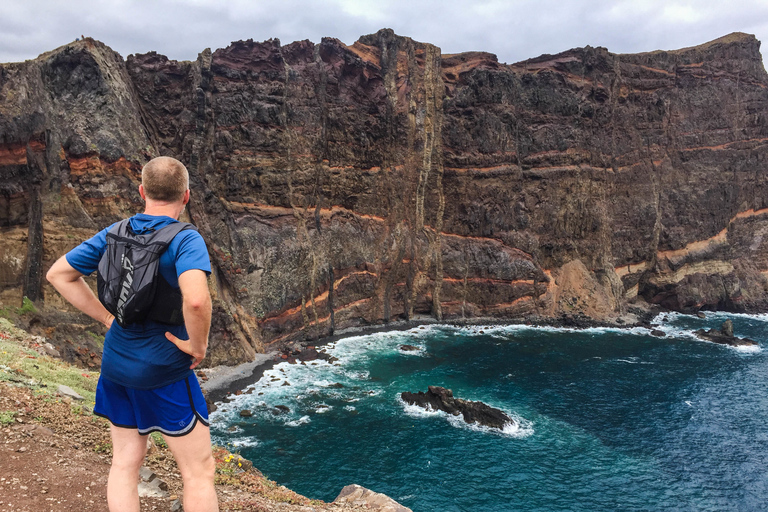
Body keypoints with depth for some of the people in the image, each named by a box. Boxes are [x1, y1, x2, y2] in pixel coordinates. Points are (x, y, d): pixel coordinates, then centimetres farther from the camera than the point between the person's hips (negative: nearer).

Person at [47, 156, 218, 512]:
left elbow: (58, 274, 10)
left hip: (116, 362, 7)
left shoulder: (114, 234, 2)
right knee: (199, 471, 6)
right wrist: (198, 345, -19)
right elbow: (195, 299, -37)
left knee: (125, 462, 18)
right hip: (164, 370, -7)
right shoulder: (185, 240, -19)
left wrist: (107, 318, 9)